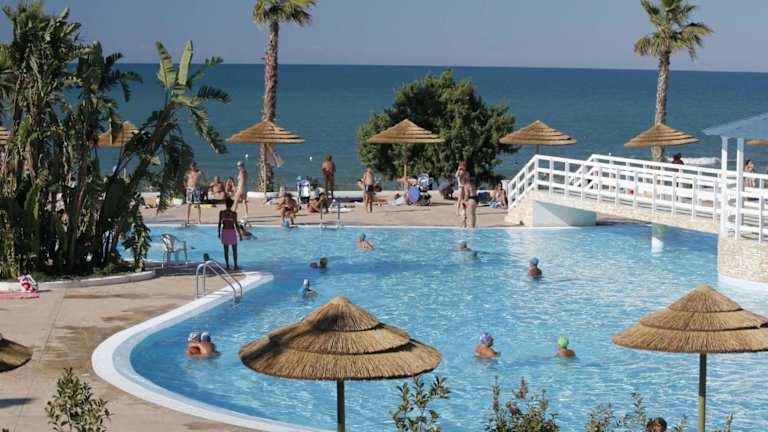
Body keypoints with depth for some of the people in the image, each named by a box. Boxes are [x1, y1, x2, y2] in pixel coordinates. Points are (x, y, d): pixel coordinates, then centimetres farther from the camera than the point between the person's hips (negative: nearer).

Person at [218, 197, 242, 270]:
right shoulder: (234, 213, -13)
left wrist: (219, 232, 10)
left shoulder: (221, 212, -6)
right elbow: (236, 224, -12)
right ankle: (235, 266, 9)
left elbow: (220, 223, -2)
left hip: (224, 231, 2)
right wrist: (240, 234, -4)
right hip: (232, 231, -2)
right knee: (235, 250, 9)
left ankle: (227, 266, 10)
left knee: (226, 250, 9)